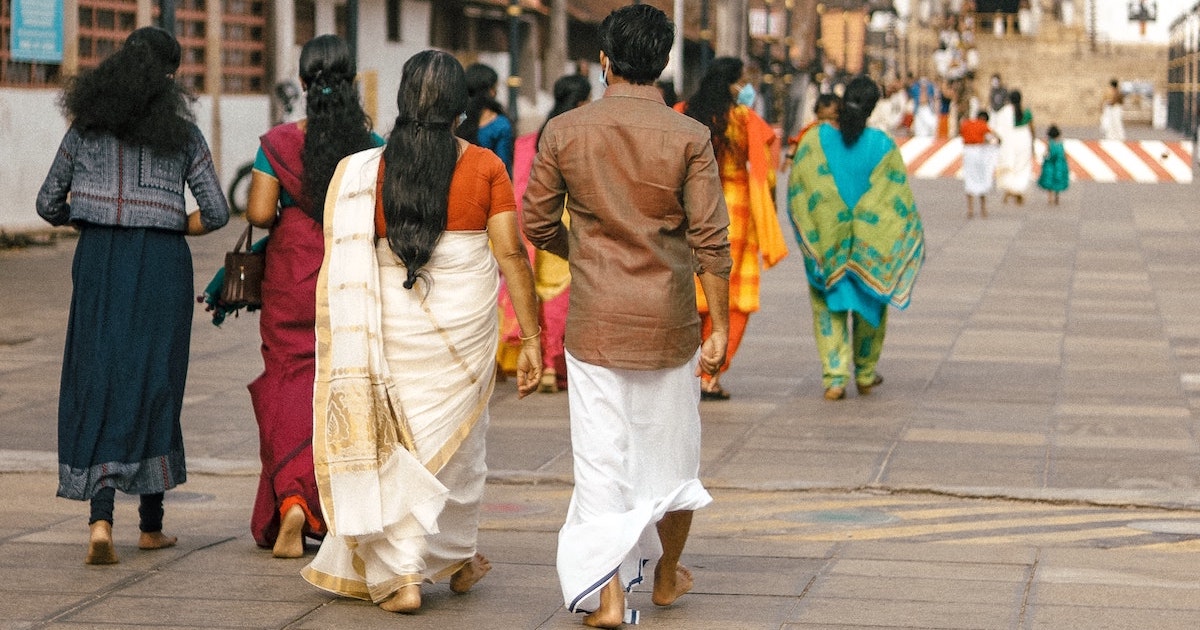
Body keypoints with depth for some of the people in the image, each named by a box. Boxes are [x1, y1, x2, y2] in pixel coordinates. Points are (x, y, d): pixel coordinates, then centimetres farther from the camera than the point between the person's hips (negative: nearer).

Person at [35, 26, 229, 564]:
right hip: (162, 265, 0)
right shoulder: (183, 133, 0)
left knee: (98, 383, 3)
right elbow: (216, 212, -3)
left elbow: (48, 205, 7)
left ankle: (101, 518, -16)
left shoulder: (86, 126, 4)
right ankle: (151, 525, 18)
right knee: (155, 385, 10)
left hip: (99, 259, 1)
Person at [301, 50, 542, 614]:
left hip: (390, 329, -1)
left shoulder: (366, 172, -5)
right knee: (456, 440, 18)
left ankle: (401, 576, 3)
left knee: (397, 442, 8)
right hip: (466, 329, 1)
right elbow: (510, 253, -8)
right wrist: (531, 339, -3)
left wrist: (338, 345, 7)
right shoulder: (484, 168, -5)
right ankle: (457, 557, 33)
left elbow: (343, 266, -3)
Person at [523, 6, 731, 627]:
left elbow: (536, 225, 2)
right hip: (669, 322, 0)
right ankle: (667, 576, 33)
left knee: (601, 458, 4)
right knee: (671, 453, 17)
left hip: (594, 320, 0)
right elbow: (711, 240, -10)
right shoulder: (689, 137, -7)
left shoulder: (563, 131, -3)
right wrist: (719, 328, -4)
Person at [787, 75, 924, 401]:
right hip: (872, 245, 0)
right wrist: (914, 239, 8)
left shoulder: (815, 140, -8)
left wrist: (810, 236, 9)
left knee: (830, 307, 8)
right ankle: (865, 374, 27)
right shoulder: (883, 146, -10)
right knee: (870, 302, 18)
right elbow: (900, 200, -5)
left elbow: (796, 192, -4)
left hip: (824, 241, 0)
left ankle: (834, 377, -4)